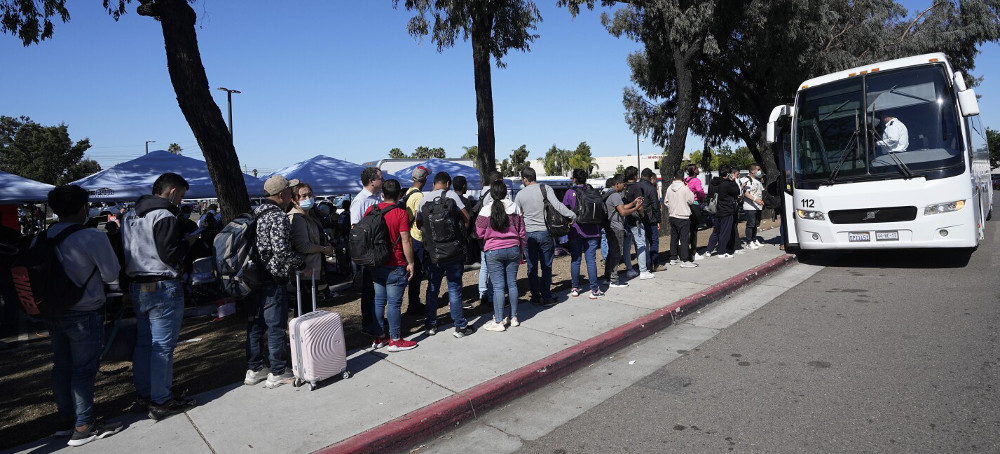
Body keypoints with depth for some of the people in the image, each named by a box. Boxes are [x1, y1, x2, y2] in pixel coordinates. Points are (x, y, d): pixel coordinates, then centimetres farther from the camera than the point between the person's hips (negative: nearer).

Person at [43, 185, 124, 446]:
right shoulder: (93, 237, -20)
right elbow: (113, 276, -14)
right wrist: (126, 290, 6)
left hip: (53, 313, 7)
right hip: (85, 314, -7)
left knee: (61, 366, 17)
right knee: (84, 369, 2)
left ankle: (66, 420, 30)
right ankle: (83, 428, 10)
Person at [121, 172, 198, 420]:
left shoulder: (131, 215, 13)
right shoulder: (164, 216, -16)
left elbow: (128, 251, 18)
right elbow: (170, 255, -21)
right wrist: (187, 241, -5)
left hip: (137, 286, 10)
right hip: (163, 288, -9)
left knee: (143, 343, 18)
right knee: (163, 345, -2)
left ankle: (143, 394, 29)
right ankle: (161, 402, 5)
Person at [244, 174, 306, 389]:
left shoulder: (256, 214, 13)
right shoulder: (278, 218, -15)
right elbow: (283, 251, -22)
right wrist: (302, 266, -10)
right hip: (272, 281, -9)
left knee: (255, 325, 16)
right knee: (276, 327, 2)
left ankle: (253, 370, 27)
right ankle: (277, 373, 11)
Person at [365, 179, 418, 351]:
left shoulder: (370, 210, 4)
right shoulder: (401, 214, -12)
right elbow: (406, 241, -15)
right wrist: (410, 263, -6)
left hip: (376, 265, 6)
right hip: (395, 266, -5)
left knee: (379, 301, 13)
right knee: (394, 303, 0)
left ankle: (379, 337, 21)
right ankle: (395, 340, 8)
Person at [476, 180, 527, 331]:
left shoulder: (486, 209, -7)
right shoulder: (514, 207, 4)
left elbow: (479, 232, -5)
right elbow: (521, 231, 8)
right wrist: (521, 251, 17)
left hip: (493, 251, -3)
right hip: (513, 249, 3)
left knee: (498, 286, 0)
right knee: (512, 283, 12)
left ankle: (499, 321, 4)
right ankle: (514, 318, 20)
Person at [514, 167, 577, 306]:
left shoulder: (521, 194, 0)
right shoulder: (546, 189, -6)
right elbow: (557, 205, -18)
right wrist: (573, 215, -11)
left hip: (528, 234, 1)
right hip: (545, 233, -1)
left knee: (532, 267, 10)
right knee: (546, 266, 8)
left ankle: (535, 297, 15)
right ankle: (546, 297, 8)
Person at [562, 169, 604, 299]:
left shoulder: (570, 193, -4)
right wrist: (599, 229, 19)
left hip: (575, 231, -1)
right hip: (591, 231, 1)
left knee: (575, 260, 9)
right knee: (591, 260, 2)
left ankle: (575, 288, 16)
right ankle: (594, 290, 2)